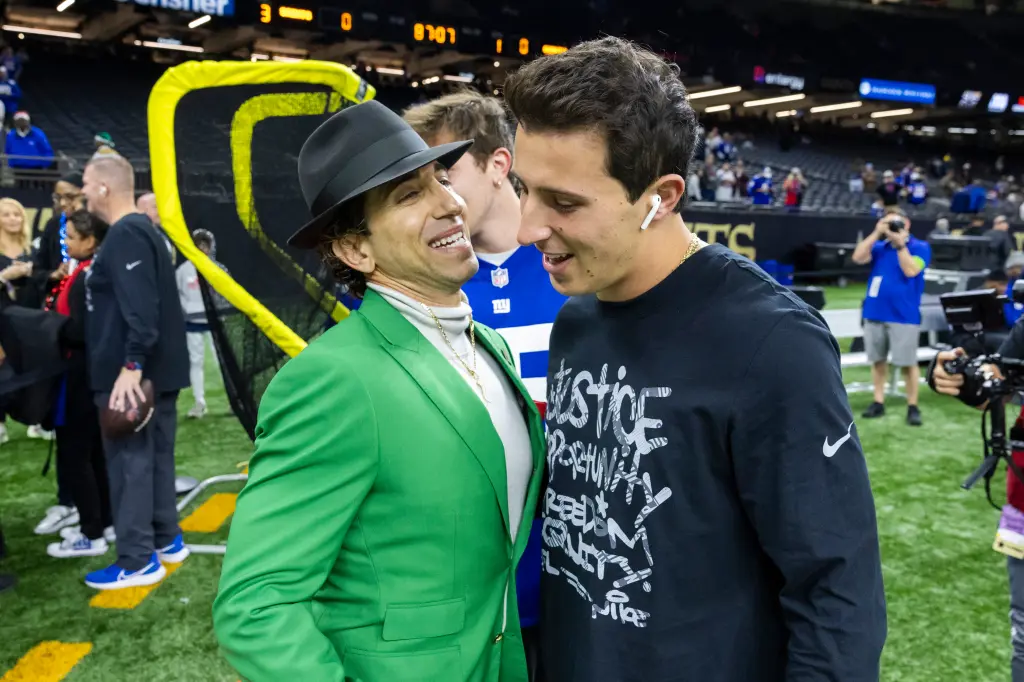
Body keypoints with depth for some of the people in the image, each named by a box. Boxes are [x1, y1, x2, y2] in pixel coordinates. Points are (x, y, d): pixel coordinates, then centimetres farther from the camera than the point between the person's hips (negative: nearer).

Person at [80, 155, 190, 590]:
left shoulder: (126, 235, -16)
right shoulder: (135, 230, 16)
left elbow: (140, 307, -26)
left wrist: (131, 365, -29)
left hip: (133, 374, -10)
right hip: (154, 368, 10)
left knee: (129, 461, -3)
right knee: (152, 456, 16)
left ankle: (138, 561, 4)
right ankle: (165, 540, 26)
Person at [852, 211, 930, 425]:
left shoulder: (920, 247, 0)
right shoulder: (879, 247, 11)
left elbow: (910, 270, -15)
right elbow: (858, 257, -6)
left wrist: (900, 244, -14)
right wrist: (876, 233, -8)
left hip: (904, 315, -4)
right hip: (875, 313, 4)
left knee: (908, 363, -3)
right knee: (878, 360, 9)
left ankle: (913, 407, 4)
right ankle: (878, 403, 17)